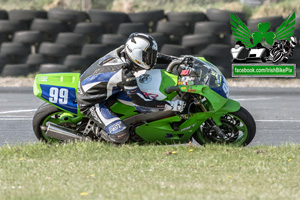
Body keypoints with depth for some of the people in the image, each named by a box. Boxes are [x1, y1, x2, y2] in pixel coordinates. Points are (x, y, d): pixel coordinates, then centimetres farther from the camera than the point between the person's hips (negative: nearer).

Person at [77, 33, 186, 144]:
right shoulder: (125, 74, -33)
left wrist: (172, 59, 10)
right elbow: (141, 104, -25)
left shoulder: (123, 50, -11)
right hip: (90, 103, -9)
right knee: (121, 136, -22)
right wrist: (170, 106, -24)